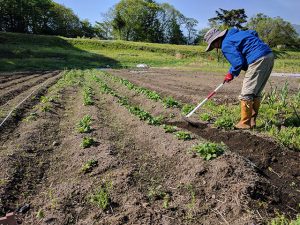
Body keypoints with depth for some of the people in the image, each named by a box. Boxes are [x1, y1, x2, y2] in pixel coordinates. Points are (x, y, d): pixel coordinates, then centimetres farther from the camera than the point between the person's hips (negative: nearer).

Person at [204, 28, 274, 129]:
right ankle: (252, 121, 18)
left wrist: (231, 74, 3)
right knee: (256, 93, 13)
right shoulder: (236, 33, 21)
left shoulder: (226, 45, -7)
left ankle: (245, 123, 1)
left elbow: (239, 62, -14)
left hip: (258, 60, -10)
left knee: (246, 94, -4)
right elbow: (253, 33, 28)